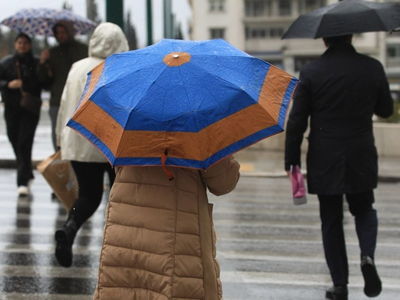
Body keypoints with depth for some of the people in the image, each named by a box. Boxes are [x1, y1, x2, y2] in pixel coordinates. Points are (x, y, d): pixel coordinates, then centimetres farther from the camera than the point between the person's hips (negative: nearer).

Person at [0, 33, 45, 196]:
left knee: (24, 143, -12)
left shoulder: (36, 63, 4)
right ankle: (27, 175, 32)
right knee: (15, 142, 10)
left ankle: (23, 182, -14)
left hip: (30, 109, -3)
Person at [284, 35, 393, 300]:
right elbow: (386, 110, 7)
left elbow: (297, 121, -7)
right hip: (362, 159, 1)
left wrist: (291, 159, 0)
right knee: (364, 210, 22)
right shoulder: (373, 68, -4)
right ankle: (368, 256, -5)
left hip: (324, 161, -1)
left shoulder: (310, 72, -8)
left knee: (331, 221, 10)